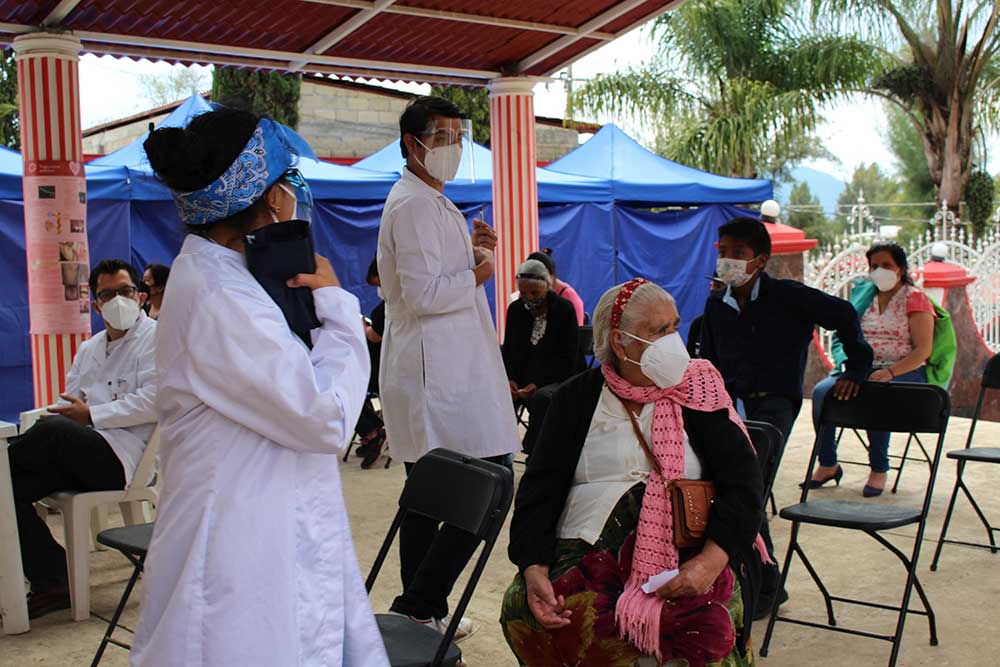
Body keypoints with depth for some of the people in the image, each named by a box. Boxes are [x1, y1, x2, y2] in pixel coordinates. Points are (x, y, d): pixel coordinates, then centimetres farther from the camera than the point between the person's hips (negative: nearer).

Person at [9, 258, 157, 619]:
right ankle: (52, 581, -7)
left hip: (123, 457, -7)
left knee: (53, 429, -31)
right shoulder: (89, 349, 27)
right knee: (10, 486, -13)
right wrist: (69, 410, -6)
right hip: (82, 454, 8)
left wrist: (91, 415, -11)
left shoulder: (155, 339, 2)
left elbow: (153, 402, -13)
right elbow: (69, 405, 19)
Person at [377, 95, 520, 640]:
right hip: (441, 375, -11)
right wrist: (477, 274, -5)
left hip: (427, 371, 11)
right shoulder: (414, 204, -12)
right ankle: (419, 604, -4)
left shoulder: (431, 202, 21)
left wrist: (469, 252, 11)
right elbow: (424, 294, -20)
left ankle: (423, 610, 22)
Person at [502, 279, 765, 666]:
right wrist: (534, 570, -15)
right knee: (523, 612, -27)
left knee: (708, 627, -34)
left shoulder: (697, 391, 8)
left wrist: (711, 559, -19)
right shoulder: (576, 399, 10)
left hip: (684, 553, -1)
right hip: (589, 551, 2)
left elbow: (743, 484, -1)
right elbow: (538, 490, 4)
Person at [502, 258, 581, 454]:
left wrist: (538, 384, -21)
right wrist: (510, 380, -9)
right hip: (523, 379, 4)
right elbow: (508, 351, 12)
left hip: (560, 378, -4)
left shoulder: (564, 309, -5)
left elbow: (568, 359, -9)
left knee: (541, 398, -37)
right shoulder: (515, 310, 9)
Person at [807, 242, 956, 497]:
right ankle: (827, 464, -11)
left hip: (905, 371, -5)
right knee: (821, 391, -23)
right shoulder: (864, 295, 19)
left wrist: (890, 372, -21)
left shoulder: (915, 299, 2)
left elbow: (923, 350, -7)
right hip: (862, 368, 5)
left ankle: (879, 470, -22)